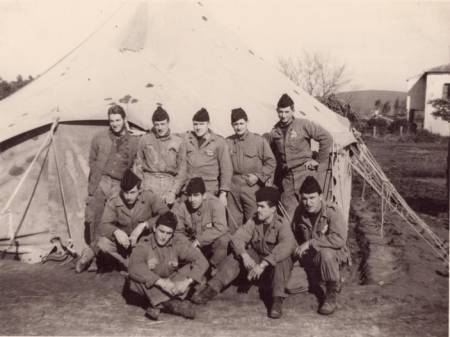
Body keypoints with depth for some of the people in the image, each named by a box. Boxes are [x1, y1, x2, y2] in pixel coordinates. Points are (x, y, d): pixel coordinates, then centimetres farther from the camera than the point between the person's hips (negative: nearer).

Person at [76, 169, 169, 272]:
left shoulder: (149, 197, -14)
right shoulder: (113, 203, -11)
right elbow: (104, 226, -18)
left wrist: (144, 225, -30)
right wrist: (116, 231, -41)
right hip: (123, 243, 0)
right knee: (103, 242, -30)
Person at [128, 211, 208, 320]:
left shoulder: (177, 245, -8)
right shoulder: (144, 246, -15)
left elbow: (202, 261, -17)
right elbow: (134, 268, -34)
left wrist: (186, 282, -31)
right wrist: (160, 282, -43)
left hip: (171, 285, 3)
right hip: (149, 287, -2)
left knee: (192, 268, -18)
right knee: (136, 276, -32)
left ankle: (158, 305, -26)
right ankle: (172, 303, -32)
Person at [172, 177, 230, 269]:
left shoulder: (215, 203, -20)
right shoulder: (180, 206, -13)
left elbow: (220, 228, -31)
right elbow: (177, 231, -14)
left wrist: (200, 240, -33)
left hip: (212, 242, -2)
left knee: (222, 240, -33)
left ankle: (213, 268, -6)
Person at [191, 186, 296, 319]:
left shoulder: (281, 225, -20)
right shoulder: (253, 221, -5)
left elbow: (287, 246, -38)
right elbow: (237, 238, -14)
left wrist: (263, 264, -44)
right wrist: (245, 256, -35)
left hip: (276, 265, -4)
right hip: (257, 257, 4)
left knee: (282, 259, -36)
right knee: (235, 257, -18)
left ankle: (277, 300, -34)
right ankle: (211, 289, -21)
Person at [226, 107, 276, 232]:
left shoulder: (259, 141, -2)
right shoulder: (227, 142, 6)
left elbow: (271, 162, 2)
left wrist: (258, 176, -8)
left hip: (252, 186, -3)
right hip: (233, 188, 3)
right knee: (233, 223, 9)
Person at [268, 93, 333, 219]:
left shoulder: (303, 125, -5)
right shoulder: (274, 131, 8)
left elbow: (326, 138, -4)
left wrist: (320, 161, -4)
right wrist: (275, 179, 14)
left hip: (305, 174, -4)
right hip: (286, 179, 4)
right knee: (288, 216, 5)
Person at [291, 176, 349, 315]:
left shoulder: (331, 211, -21)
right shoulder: (300, 211, -4)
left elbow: (339, 239, -34)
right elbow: (295, 235, 15)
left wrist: (310, 243, -31)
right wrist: (298, 250, 1)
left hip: (334, 253, -5)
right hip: (308, 257, 6)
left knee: (325, 254, -41)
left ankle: (331, 295, -17)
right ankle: (314, 280, 25)